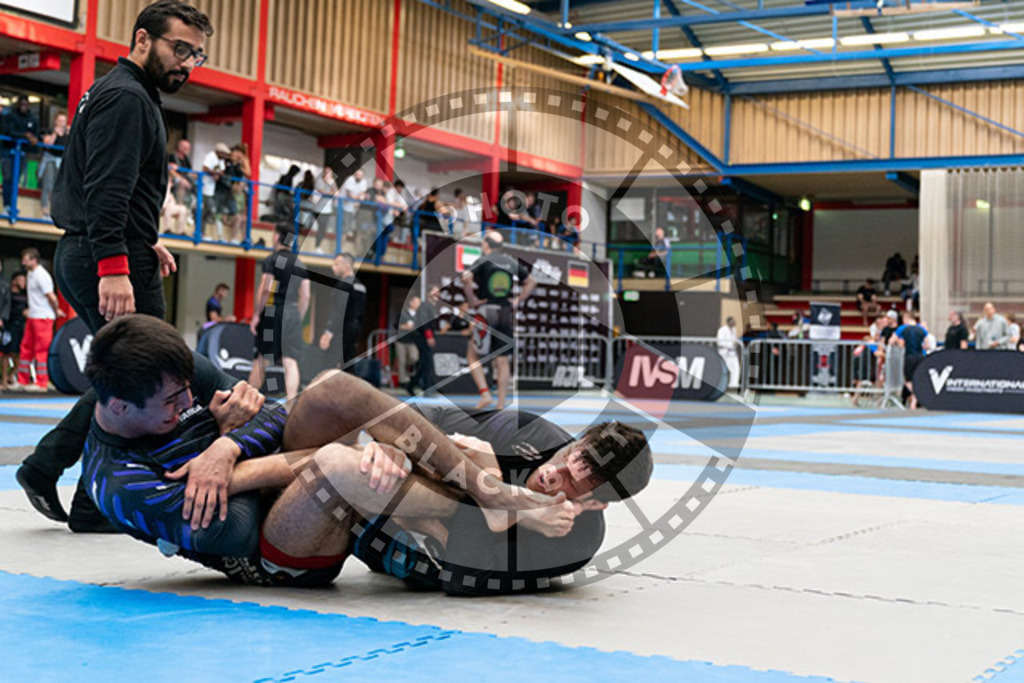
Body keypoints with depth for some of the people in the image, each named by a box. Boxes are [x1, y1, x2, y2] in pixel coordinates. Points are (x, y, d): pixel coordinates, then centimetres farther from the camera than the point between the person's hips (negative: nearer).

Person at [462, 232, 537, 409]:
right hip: (507, 314, 4)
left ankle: (485, 394, -6)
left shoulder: (483, 261, -3)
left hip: (487, 312, -4)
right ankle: (501, 405, 4)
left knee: (473, 355, 8)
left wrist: (471, 301, -9)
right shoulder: (513, 262, 11)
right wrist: (517, 301, 14)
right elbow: (531, 282, 18)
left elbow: (466, 278, -19)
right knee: (503, 361, 6)